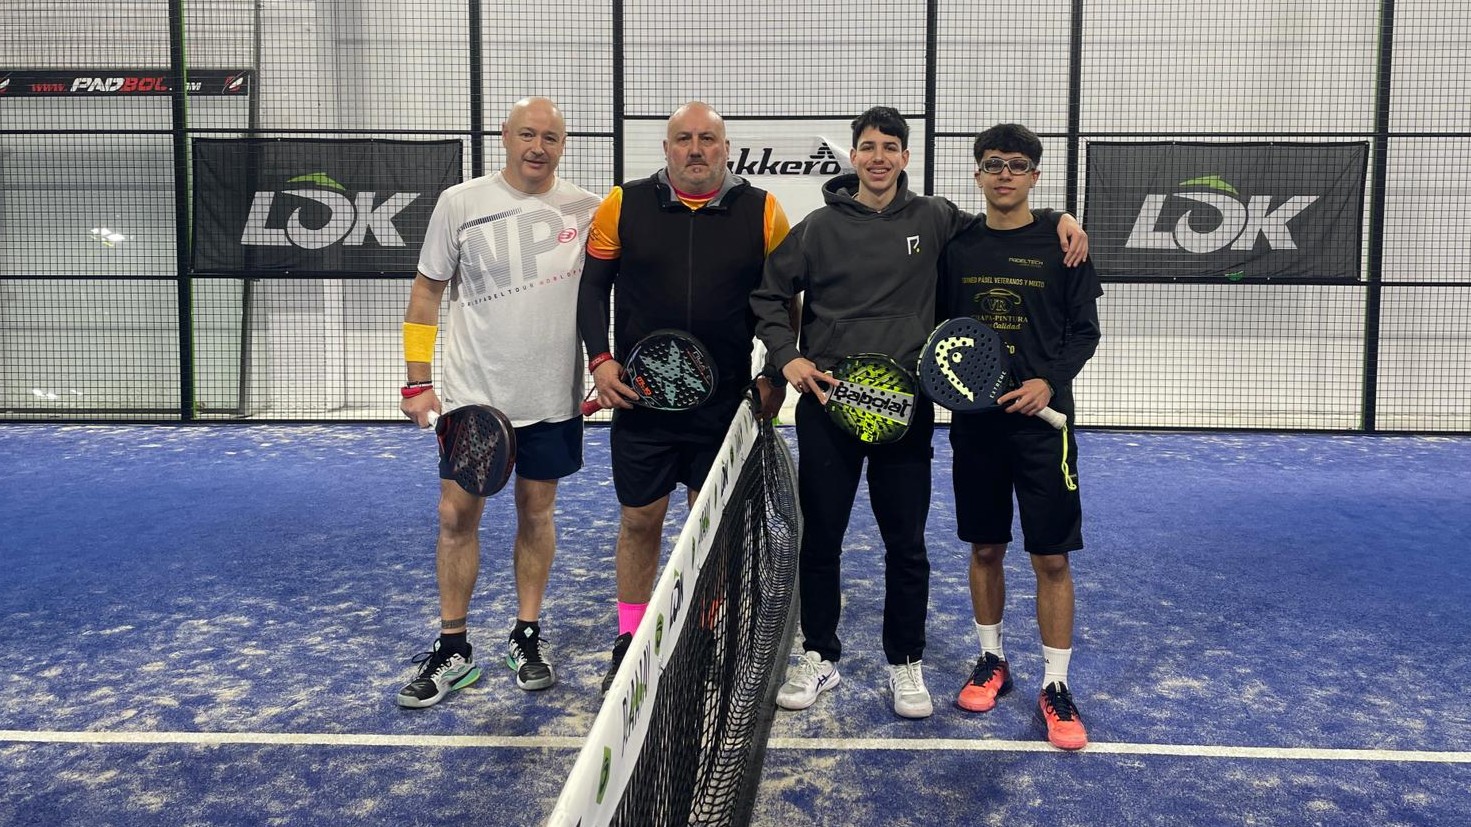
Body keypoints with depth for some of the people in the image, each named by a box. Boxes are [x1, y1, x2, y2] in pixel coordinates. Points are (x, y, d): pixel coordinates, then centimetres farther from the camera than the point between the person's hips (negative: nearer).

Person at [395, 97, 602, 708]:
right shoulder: (460, 203, -2)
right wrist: (417, 382, -2)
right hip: (471, 397, 0)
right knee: (457, 515, 2)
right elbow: (427, 291, 3)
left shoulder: (587, 210, 0)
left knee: (536, 513, 10)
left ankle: (526, 638, 25)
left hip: (553, 399, 1)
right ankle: (452, 650, 16)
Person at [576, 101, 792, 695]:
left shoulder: (762, 212, 0)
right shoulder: (623, 206, 1)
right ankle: (628, 644, 25)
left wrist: (776, 376, 1)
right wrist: (600, 359, -4)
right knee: (638, 520, 9)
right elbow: (593, 287, 7)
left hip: (725, 403, 0)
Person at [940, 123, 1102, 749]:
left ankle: (1055, 685, 13)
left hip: (1042, 420, -2)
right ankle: (991, 659, 30)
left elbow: (1085, 331, 1)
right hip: (974, 420, 2)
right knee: (984, 548, 12)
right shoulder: (957, 246, 6)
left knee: (1052, 557, 0)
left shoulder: (1061, 247, 0)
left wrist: (1050, 381, -14)